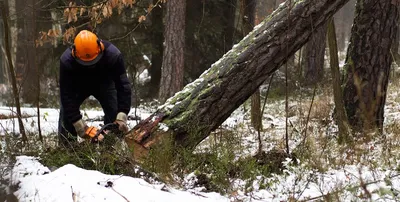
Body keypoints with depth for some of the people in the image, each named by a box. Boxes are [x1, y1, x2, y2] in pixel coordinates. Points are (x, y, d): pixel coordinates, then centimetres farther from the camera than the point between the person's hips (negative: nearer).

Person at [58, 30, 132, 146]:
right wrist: (78, 125, -39)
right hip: (78, 86, 0)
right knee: (67, 111, -14)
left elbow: (123, 85, -36)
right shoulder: (66, 61, -39)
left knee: (114, 113, -15)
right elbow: (66, 95, -35)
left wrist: (122, 116, -46)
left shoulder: (112, 54, -39)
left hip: (104, 84, 0)